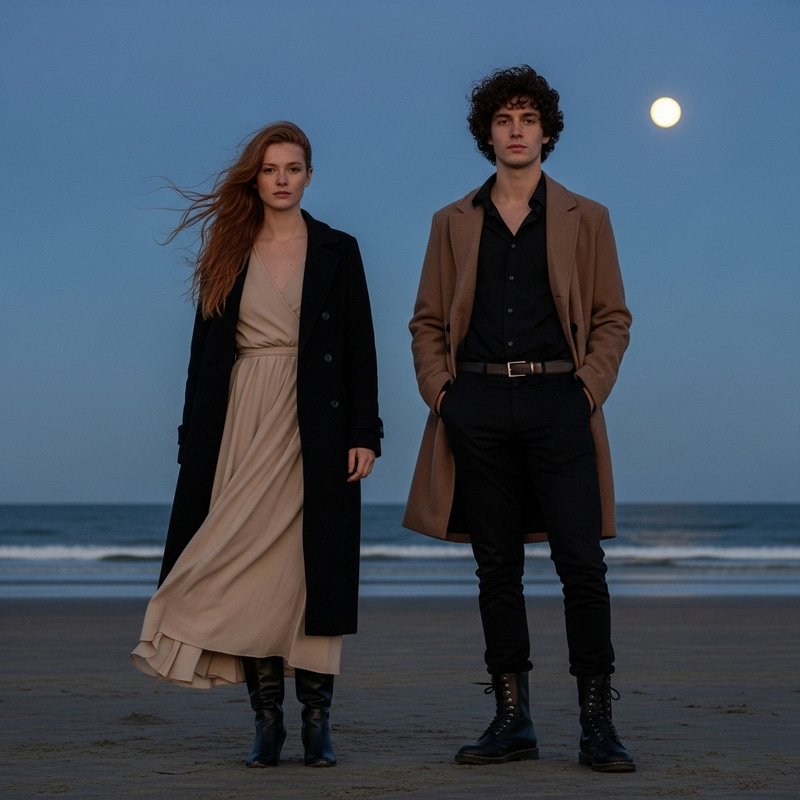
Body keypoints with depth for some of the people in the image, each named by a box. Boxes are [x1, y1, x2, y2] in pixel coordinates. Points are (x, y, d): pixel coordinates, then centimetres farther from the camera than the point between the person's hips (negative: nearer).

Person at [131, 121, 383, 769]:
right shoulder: (228, 254, 11)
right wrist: (194, 441, 5)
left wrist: (364, 434, -6)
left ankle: (317, 721, 1)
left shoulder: (337, 251, 6)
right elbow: (206, 351, 11)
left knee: (311, 568, -4)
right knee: (249, 570, -3)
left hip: (314, 428, -2)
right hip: (242, 426, 2)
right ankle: (267, 718, 3)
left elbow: (360, 348, 3)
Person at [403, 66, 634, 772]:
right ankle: (512, 720, 10)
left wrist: (589, 389, -5)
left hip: (557, 400, -2)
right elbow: (428, 321, 16)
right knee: (497, 567, 4)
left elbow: (612, 317, 9)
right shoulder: (454, 223, 15)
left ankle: (597, 723, -3)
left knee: (582, 562, -9)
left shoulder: (585, 219, 11)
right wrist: (441, 391, 1)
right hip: (478, 404, 2)